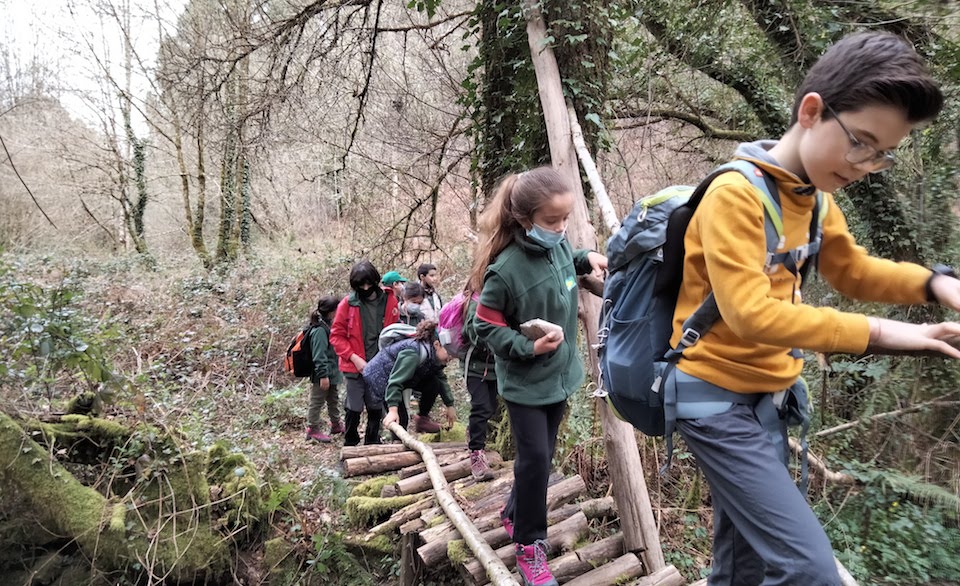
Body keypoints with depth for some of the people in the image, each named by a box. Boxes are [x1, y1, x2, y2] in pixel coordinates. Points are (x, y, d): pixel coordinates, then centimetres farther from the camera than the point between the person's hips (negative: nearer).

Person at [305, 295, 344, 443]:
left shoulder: (327, 326, 9)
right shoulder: (320, 330, -22)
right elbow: (319, 355, -24)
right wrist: (323, 375, -24)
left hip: (331, 373, 10)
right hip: (322, 375, -10)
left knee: (333, 401, 22)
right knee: (317, 402, 3)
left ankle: (336, 424, 36)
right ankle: (313, 430, 13)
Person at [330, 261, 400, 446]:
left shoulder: (389, 300, -2)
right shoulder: (348, 303, -8)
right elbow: (336, 335, -4)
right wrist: (354, 358, -14)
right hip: (355, 367, -2)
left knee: (376, 408, 13)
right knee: (354, 408, 1)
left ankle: (373, 445, 29)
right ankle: (350, 446, 18)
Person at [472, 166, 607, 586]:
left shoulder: (559, 245, -6)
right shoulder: (506, 268, -25)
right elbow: (487, 328, -17)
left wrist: (586, 259, 0)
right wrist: (530, 347, -28)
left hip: (559, 373, 7)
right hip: (524, 381, -7)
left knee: (543, 454, 18)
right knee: (534, 458, -2)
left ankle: (515, 514, 40)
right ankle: (529, 544, 17)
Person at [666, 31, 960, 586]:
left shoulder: (817, 198, 7)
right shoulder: (736, 194, -20)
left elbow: (852, 269, 20)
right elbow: (750, 313, -27)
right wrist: (876, 332, -23)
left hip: (767, 395, 9)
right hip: (717, 395, -8)